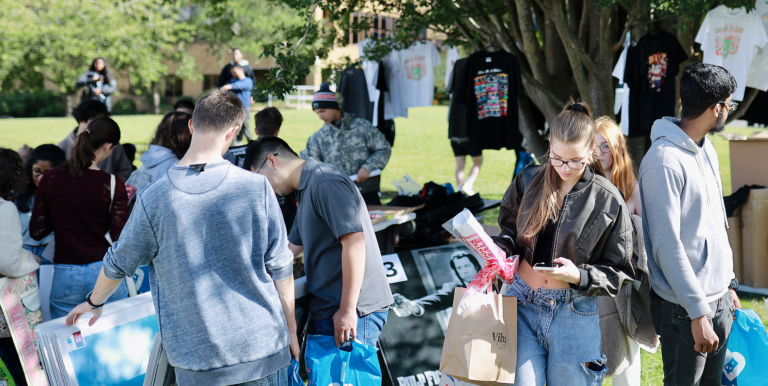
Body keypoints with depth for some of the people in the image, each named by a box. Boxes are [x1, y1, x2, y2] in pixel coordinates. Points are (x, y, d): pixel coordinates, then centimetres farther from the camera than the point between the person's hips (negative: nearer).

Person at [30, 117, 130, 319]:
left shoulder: (50, 178, -4)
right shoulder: (112, 183, -11)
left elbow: (37, 232, 1)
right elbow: (120, 237, -11)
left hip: (65, 277, 2)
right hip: (105, 272, -2)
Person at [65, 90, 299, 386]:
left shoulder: (154, 198, -7)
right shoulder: (257, 188, -9)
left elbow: (119, 263, 7)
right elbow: (280, 268, -3)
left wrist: (94, 302, 27)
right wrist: (290, 331, 10)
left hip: (198, 361, 0)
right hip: (263, 346, 0)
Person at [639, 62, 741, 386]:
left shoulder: (707, 150, 11)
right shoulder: (664, 161, -19)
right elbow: (667, 246, -21)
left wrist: (728, 284, 18)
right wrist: (697, 313, -21)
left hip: (719, 299, 9)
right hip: (685, 309, -9)